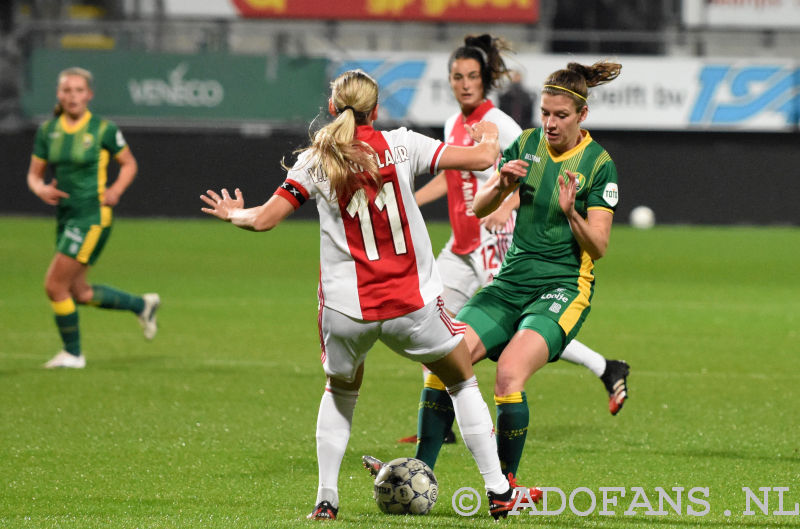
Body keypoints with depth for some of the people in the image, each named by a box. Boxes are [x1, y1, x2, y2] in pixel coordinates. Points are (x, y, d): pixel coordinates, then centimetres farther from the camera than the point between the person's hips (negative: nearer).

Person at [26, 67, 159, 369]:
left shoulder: (103, 129, -7)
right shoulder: (47, 130, 5)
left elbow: (129, 164, 5)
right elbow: (34, 174, 10)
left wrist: (116, 190, -12)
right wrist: (41, 189, -12)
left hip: (92, 216, -6)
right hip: (66, 216, 7)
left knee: (55, 285, -10)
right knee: (80, 293, 13)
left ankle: (72, 353, 7)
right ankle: (142, 304, 34)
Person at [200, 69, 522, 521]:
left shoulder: (316, 161, -1)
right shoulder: (401, 145, -2)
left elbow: (264, 219, -3)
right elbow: (482, 159, -3)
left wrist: (232, 213, 20)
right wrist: (488, 139, 20)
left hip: (346, 310, 1)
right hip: (412, 304, -1)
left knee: (341, 390, 28)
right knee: (462, 381, 19)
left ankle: (326, 499, 19)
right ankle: (498, 492, 15)